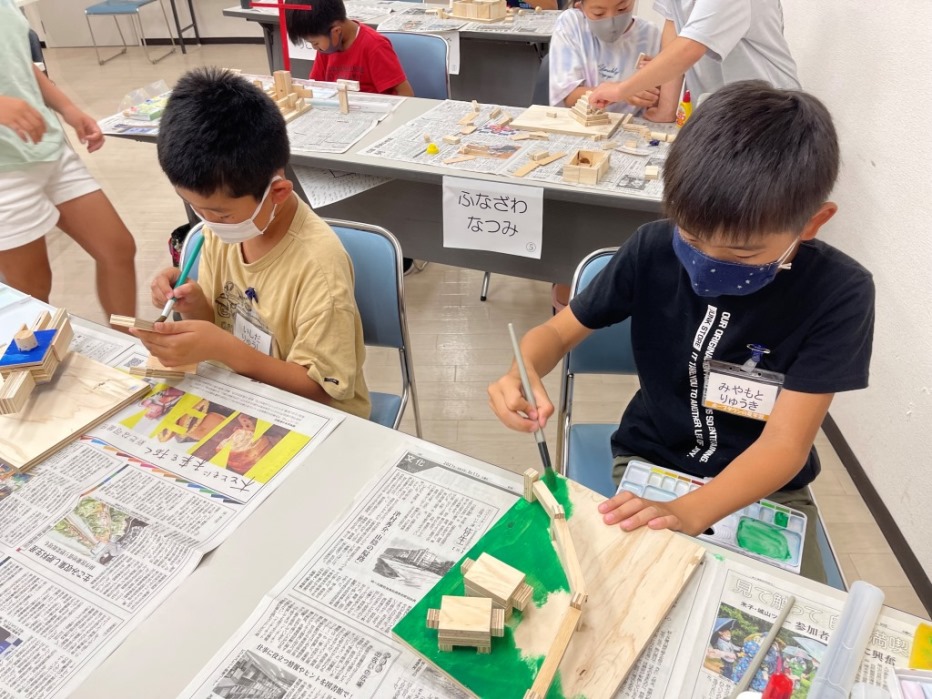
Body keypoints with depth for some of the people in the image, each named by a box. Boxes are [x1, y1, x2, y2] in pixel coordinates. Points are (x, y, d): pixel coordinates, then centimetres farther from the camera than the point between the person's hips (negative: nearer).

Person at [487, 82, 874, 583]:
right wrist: (524, 373, -27)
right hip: (648, 464, 1)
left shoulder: (839, 294, -19)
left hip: (769, 489, 0)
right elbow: (559, 331, -3)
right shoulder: (653, 249, -14)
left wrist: (685, 514, -39)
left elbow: (785, 445, -21)